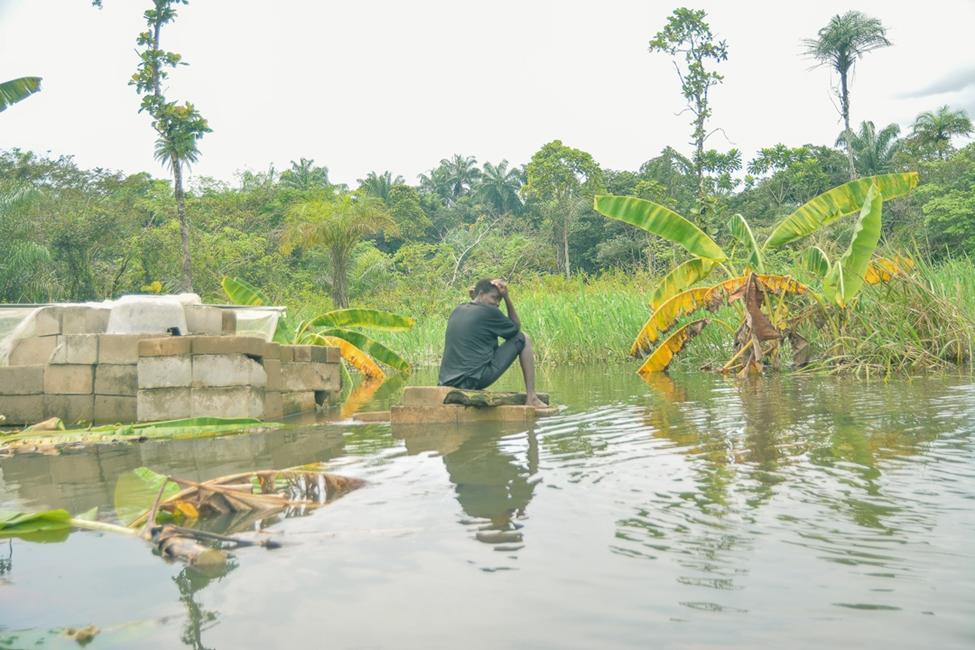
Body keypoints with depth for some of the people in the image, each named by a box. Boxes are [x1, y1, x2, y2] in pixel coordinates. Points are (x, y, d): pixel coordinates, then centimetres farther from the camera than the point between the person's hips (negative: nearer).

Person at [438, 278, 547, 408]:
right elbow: (516, 328, 12)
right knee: (523, 338, 6)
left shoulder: (457, 311, 15)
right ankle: (531, 398, 5)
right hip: (476, 380, -7)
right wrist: (507, 297, 10)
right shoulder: (489, 311, -4)